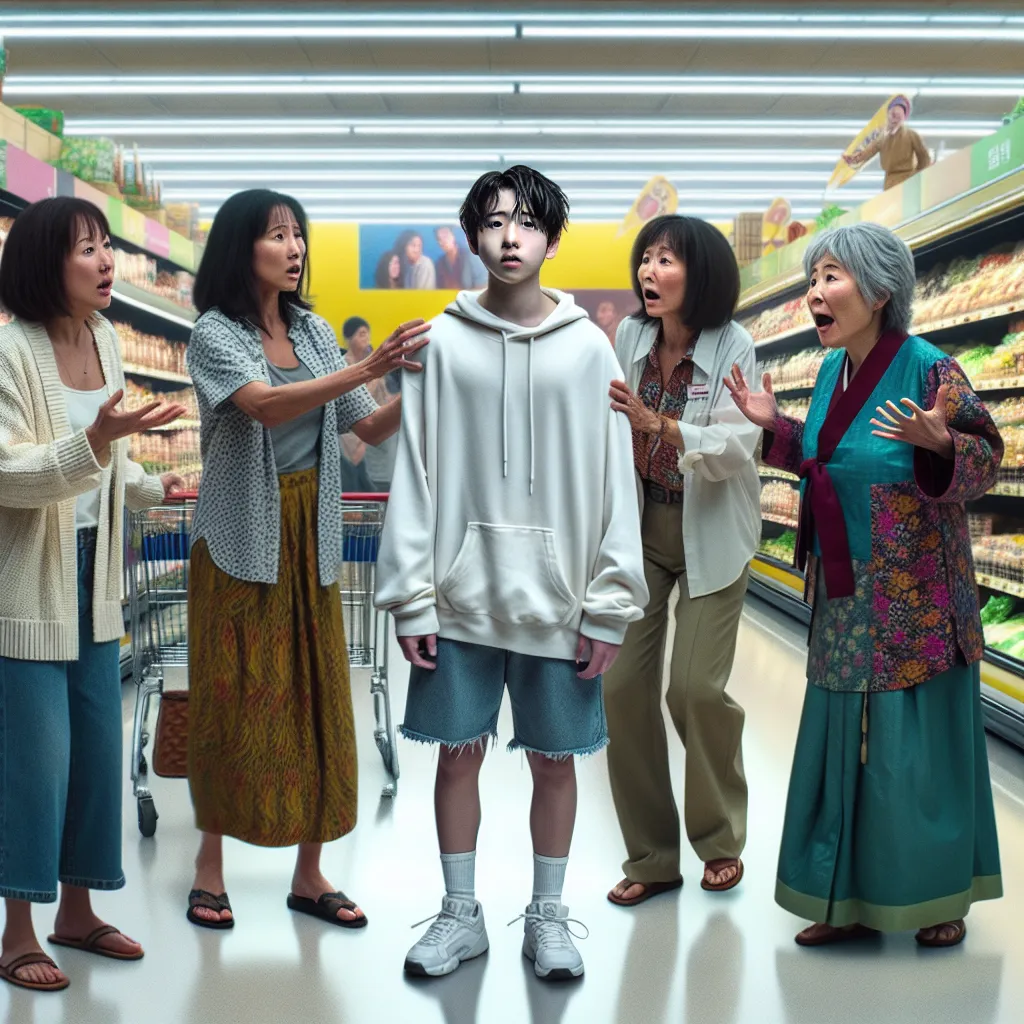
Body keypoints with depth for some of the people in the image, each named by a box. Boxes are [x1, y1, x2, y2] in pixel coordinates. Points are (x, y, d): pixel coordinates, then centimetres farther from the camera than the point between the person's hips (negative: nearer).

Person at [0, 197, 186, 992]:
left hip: (93, 575, 7)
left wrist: (151, 486, 30)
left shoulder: (106, 341, 6)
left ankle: (77, 910, 27)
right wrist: (98, 441, -34)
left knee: (97, 748, 11)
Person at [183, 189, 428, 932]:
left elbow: (370, 429, 7)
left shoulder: (314, 332, 8)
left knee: (316, 698, 5)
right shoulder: (215, 333, -7)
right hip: (240, 542, -4)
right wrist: (368, 368, -34)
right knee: (233, 699, 2)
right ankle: (211, 865, 19)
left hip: (310, 539, 4)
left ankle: (310, 873, 16)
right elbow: (265, 405, -26)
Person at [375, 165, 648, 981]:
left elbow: (614, 481, -1)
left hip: (556, 598, 0)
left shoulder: (588, 346, 0)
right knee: (458, 754, 9)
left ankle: (548, 916, 27)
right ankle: (461, 914, 26)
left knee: (555, 758, 9)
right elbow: (415, 475, -1)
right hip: (461, 595, 0)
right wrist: (410, 594, -5)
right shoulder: (443, 341, 0)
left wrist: (609, 605, -5)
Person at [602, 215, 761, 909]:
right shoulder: (630, 337, -2)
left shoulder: (734, 348, -12)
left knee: (697, 688, -8)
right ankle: (651, 858, 14)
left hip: (711, 534, -4)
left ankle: (722, 841, 19)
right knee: (623, 684, -2)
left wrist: (658, 423, -33)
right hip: (639, 529, 4)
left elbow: (737, 447, -21)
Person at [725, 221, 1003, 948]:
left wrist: (936, 443, -30)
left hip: (915, 599, -7)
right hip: (846, 592, 7)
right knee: (843, 742, 10)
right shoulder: (832, 370, 8)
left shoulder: (929, 369, -13)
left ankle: (940, 899, 21)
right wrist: (774, 426, 10)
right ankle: (851, 900, 23)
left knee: (916, 743, 2)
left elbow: (986, 459, -12)